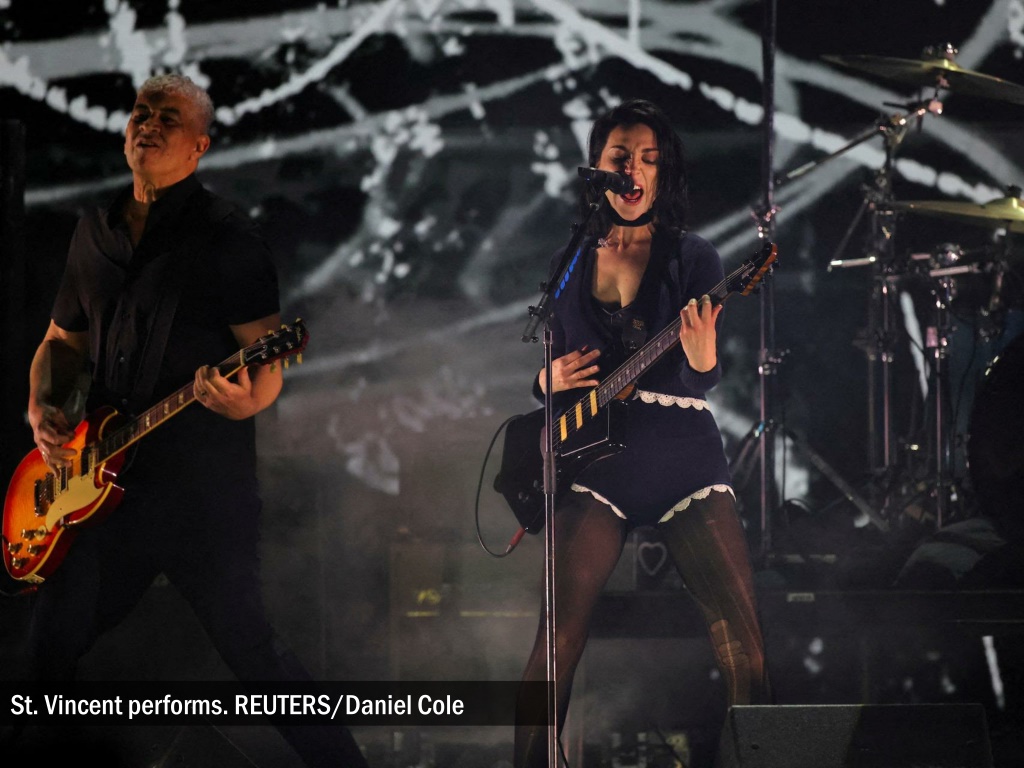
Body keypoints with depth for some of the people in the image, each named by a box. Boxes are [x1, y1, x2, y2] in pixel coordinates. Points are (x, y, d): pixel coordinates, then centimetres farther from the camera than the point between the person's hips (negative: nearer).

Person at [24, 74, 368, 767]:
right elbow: (63, 340, 24)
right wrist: (43, 409, 4)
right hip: (105, 482, 6)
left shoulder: (225, 235, -4)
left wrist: (249, 399, -30)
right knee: (53, 645, 9)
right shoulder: (96, 232, 15)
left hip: (205, 483, -6)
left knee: (248, 644, -9)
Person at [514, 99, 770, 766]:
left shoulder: (692, 258, 3)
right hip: (598, 457, 1)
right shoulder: (569, 265, 10)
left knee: (741, 626, -10)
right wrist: (551, 381, -2)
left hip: (683, 454, -1)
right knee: (561, 629, -12)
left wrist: (702, 361, -26)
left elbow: (705, 385, -4)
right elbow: (547, 367, 20)